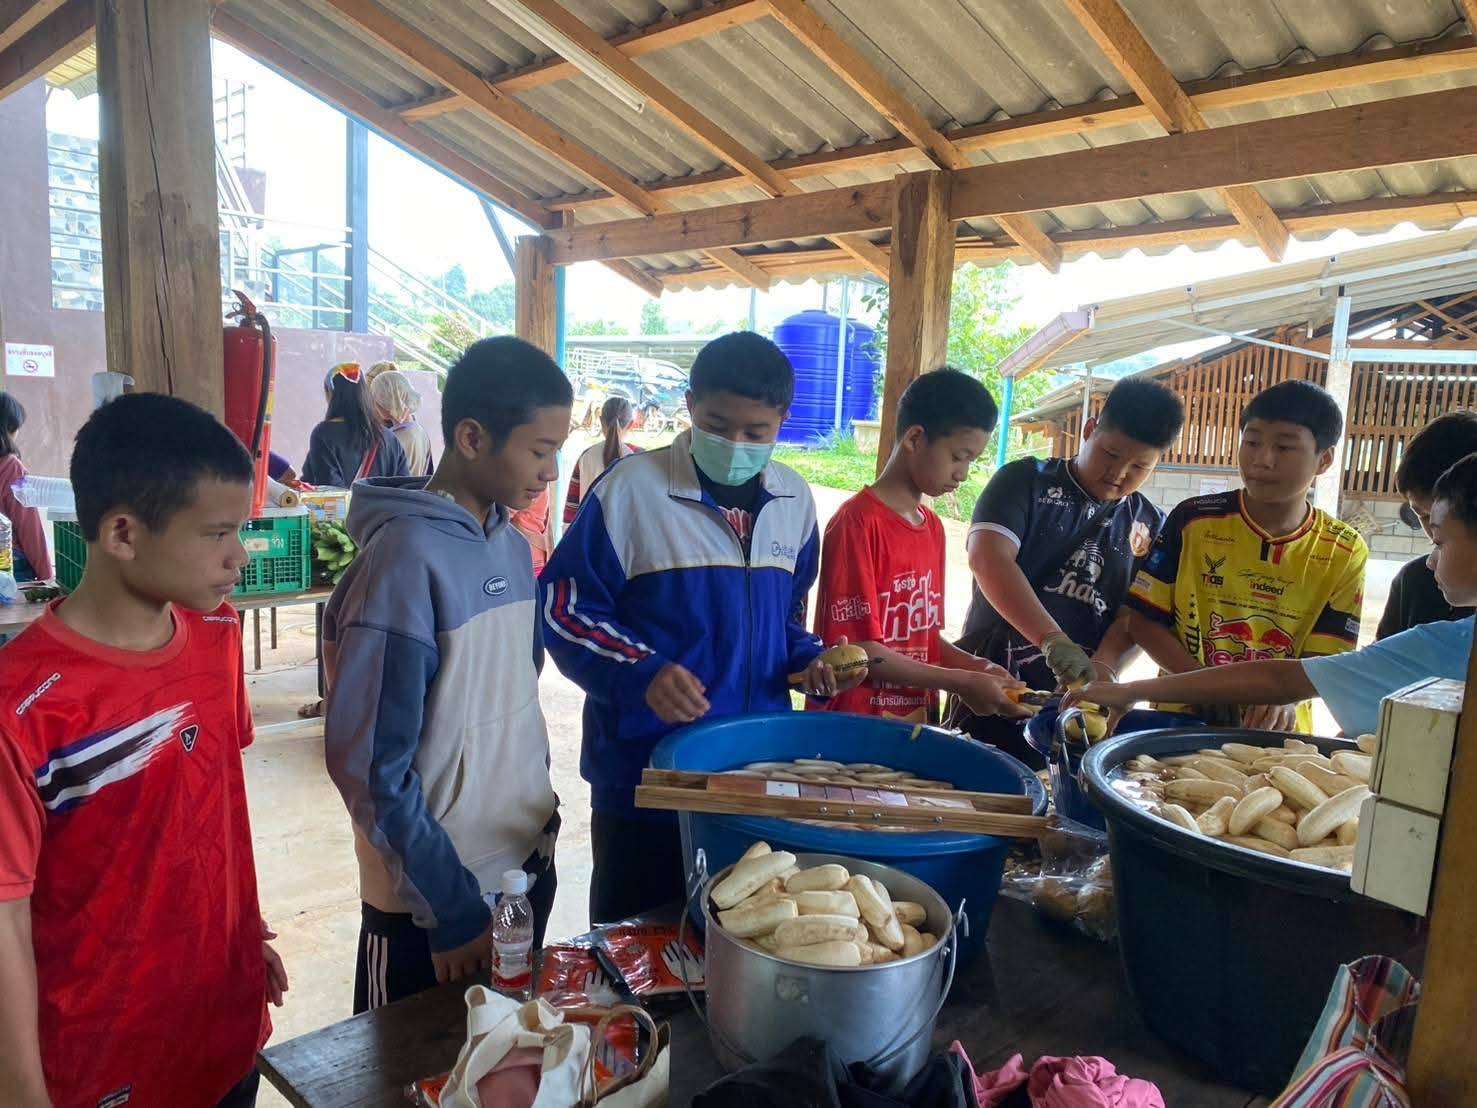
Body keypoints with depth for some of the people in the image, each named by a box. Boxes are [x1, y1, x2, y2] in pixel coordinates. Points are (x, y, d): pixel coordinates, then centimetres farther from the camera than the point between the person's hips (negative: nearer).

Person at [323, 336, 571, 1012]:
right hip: (432, 905, -7)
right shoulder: (406, 559, -20)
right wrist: (453, 911, -17)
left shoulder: (513, 547, 3)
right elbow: (367, 760, -20)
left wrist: (541, 816, 11)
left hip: (528, 872, 7)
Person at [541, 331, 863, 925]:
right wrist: (642, 673, -24)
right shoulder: (631, 488, -12)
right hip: (642, 774, -4)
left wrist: (808, 659, 0)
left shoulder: (795, 500, 5)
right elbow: (565, 608, -10)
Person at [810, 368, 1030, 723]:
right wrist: (959, 682, -15)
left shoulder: (933, 528, 8)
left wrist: (975, 666, -2)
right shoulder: (857, 522, -15)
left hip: (916, 723, 7)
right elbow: (855, 649, -17)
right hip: (852, 725, -7)